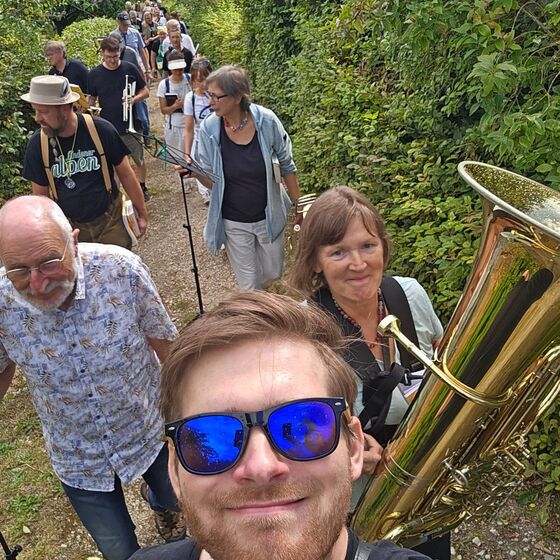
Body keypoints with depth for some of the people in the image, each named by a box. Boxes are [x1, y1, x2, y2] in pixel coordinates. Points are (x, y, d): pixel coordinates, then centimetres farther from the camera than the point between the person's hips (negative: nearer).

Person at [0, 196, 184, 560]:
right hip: (79, 463, 1)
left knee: (177, 499, 28)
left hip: (150, 431, 0)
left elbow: (163, 341, -13)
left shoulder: (121, 269, -28)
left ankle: (162, 506, 66)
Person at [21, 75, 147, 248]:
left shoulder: (101, 130, -14)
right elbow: (41, 195, 2)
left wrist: (142, 214, 3)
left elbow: (126, 175, -3)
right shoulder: (37, 144, -8)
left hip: (110, 221, -1)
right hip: (70, 227, 2)